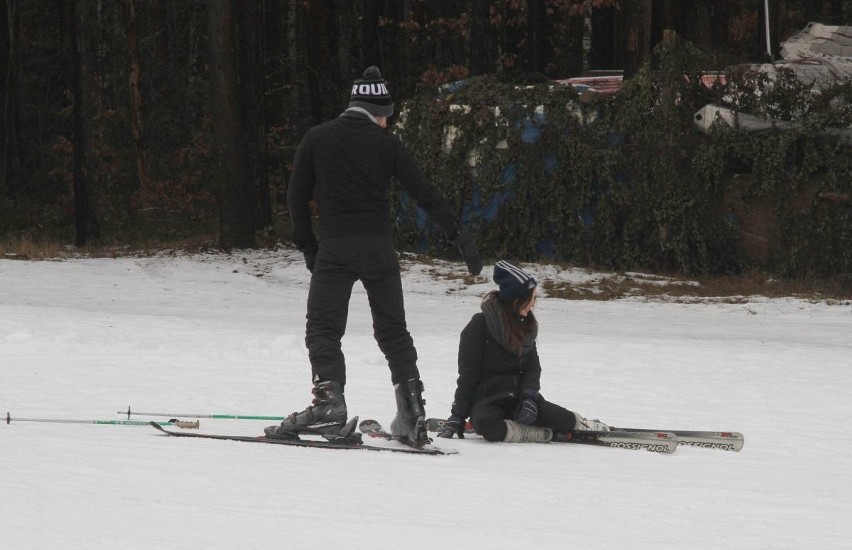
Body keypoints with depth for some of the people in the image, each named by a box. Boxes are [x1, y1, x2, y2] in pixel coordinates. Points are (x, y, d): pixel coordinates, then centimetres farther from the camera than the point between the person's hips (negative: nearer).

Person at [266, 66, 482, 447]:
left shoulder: (316, 139, 5)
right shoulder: (386, 143, 3)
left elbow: (297, 197, 5)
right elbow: (425, 193, 1)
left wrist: (307, 246, 13)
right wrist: (460, 236, 5)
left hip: (334, 248, -1)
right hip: (379, 250, 1)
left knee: (323, 329, 0)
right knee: (393, 331, 9)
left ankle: (329, 401, -19)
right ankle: (411, 412, 2)